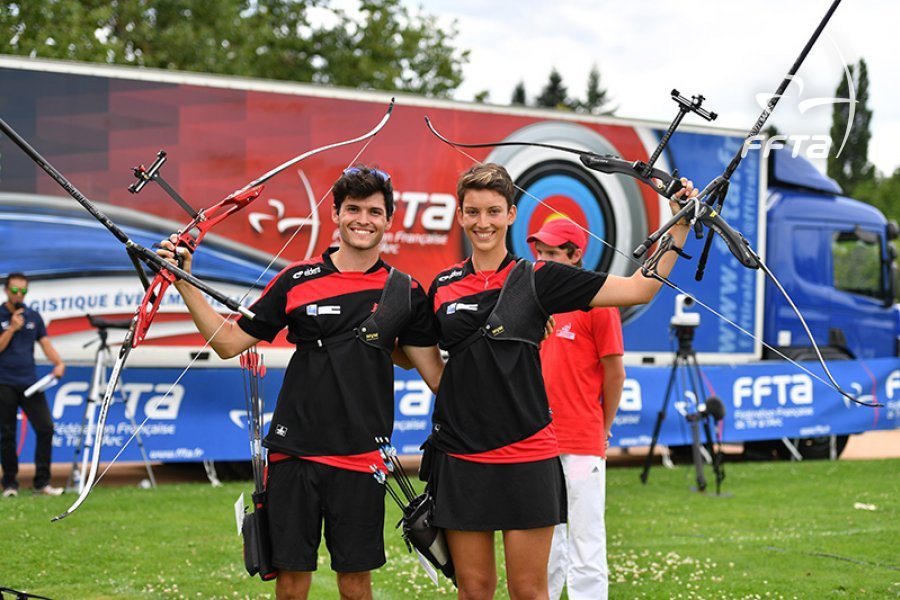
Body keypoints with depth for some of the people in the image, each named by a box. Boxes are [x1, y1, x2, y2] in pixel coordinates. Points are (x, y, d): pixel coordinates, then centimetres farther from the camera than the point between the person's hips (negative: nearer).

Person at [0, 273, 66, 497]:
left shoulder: (33, 316, 11)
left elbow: (45, 343, 6)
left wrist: (59, 363, -10)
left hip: (30, 383, 3)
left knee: (45, 428, -8)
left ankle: (42, 483, -2)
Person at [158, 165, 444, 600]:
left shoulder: (405, 292, 4)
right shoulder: (297, 280, 3)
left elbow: (437, 374, 5)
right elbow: (229, 342, 6)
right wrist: (185, 284, 0)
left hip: (360, 459, 0)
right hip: (294, 452, 0)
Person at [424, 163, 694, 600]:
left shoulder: (538, 278, -1)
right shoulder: (443, 286, 7)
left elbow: (640, 288, -4)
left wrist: (680, 224, -9)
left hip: (527, 456, -2)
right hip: (461, 455, 2)